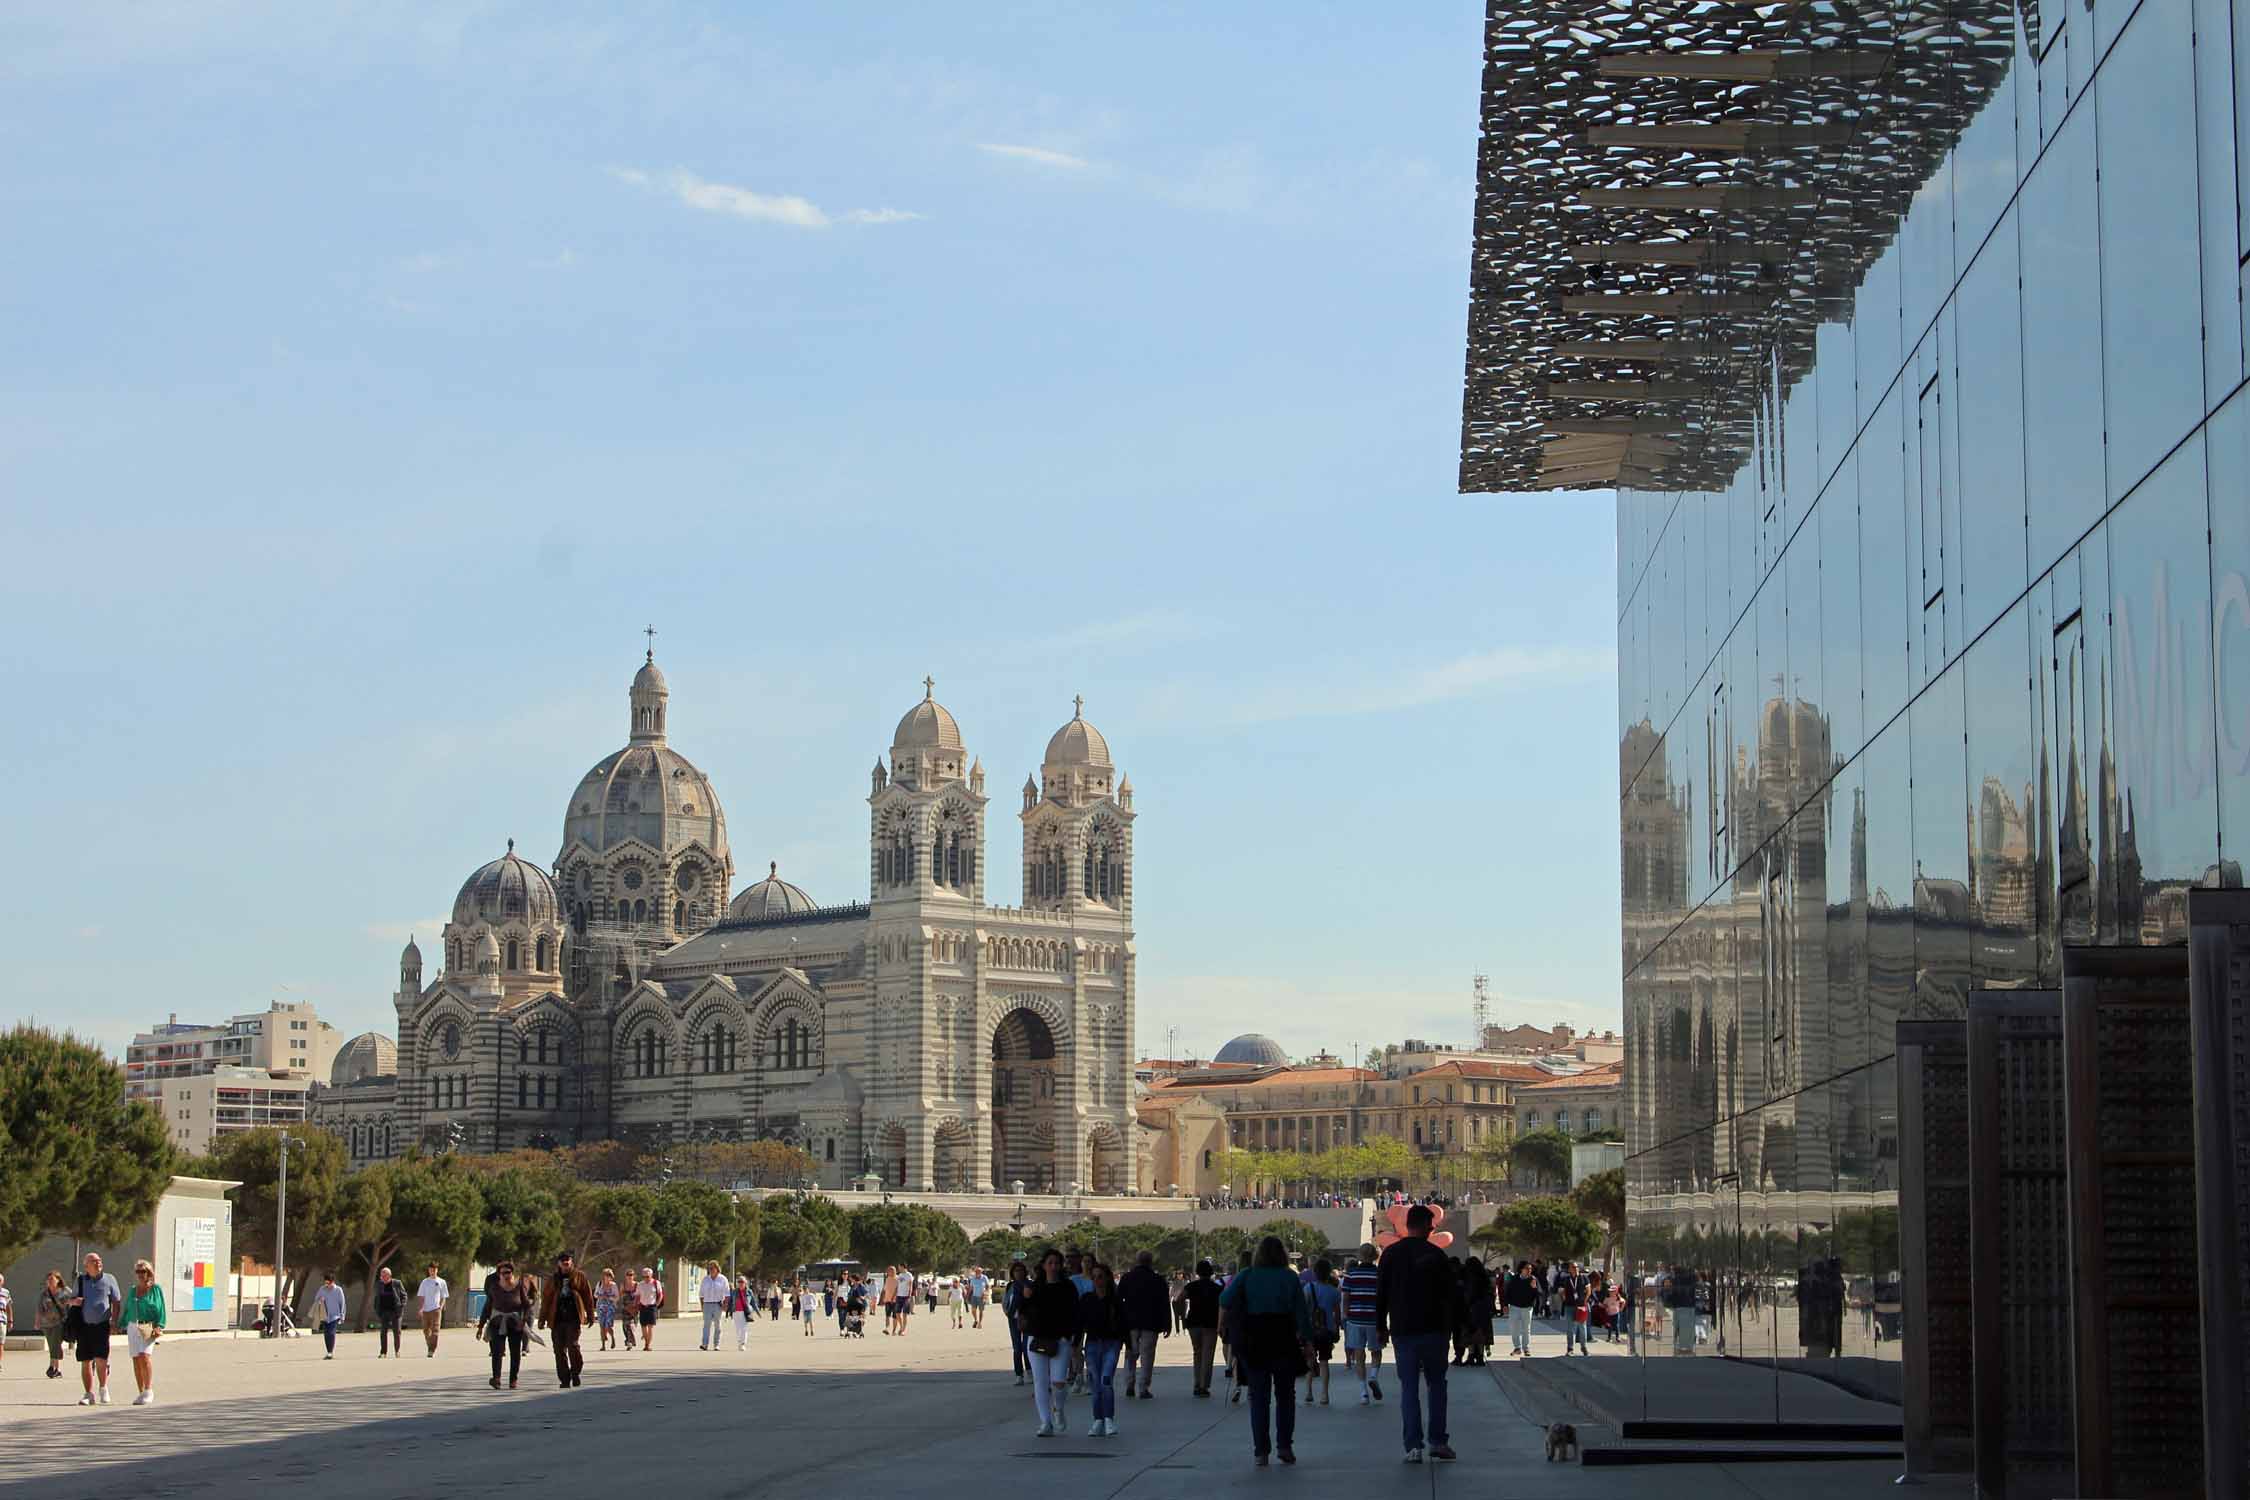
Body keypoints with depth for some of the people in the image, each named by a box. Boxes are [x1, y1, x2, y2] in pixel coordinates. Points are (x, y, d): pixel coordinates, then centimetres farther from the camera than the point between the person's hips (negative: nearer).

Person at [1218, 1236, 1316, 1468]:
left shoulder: (1247, 1276, 0)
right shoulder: (1289, 1277, -2)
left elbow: (1225, 1300, -13)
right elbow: (1302, 1313, -5)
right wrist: (1307, 1342, -2)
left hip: (1253, 1342, 1)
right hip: (1284, 1341, 0)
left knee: (1259, 1397, 7)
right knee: (1285, 1395, 13)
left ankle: (1260, 1451, 2)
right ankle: (1285, 1446, 5)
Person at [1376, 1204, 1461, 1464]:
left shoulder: (1390, 1254, 2)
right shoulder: (1436, 1255, -4)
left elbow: (1381, 1293, 4)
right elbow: (1451, 1294, -1)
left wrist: (1381, 1326, 12)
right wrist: (1453, 1323, 10)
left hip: (1402, 1331, 1)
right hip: (1433, 1330, -1)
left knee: (1408, 1387, 3)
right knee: (1437, 1384, 11)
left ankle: (1413, 1446, -4)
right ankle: (1438, 1441, 6)